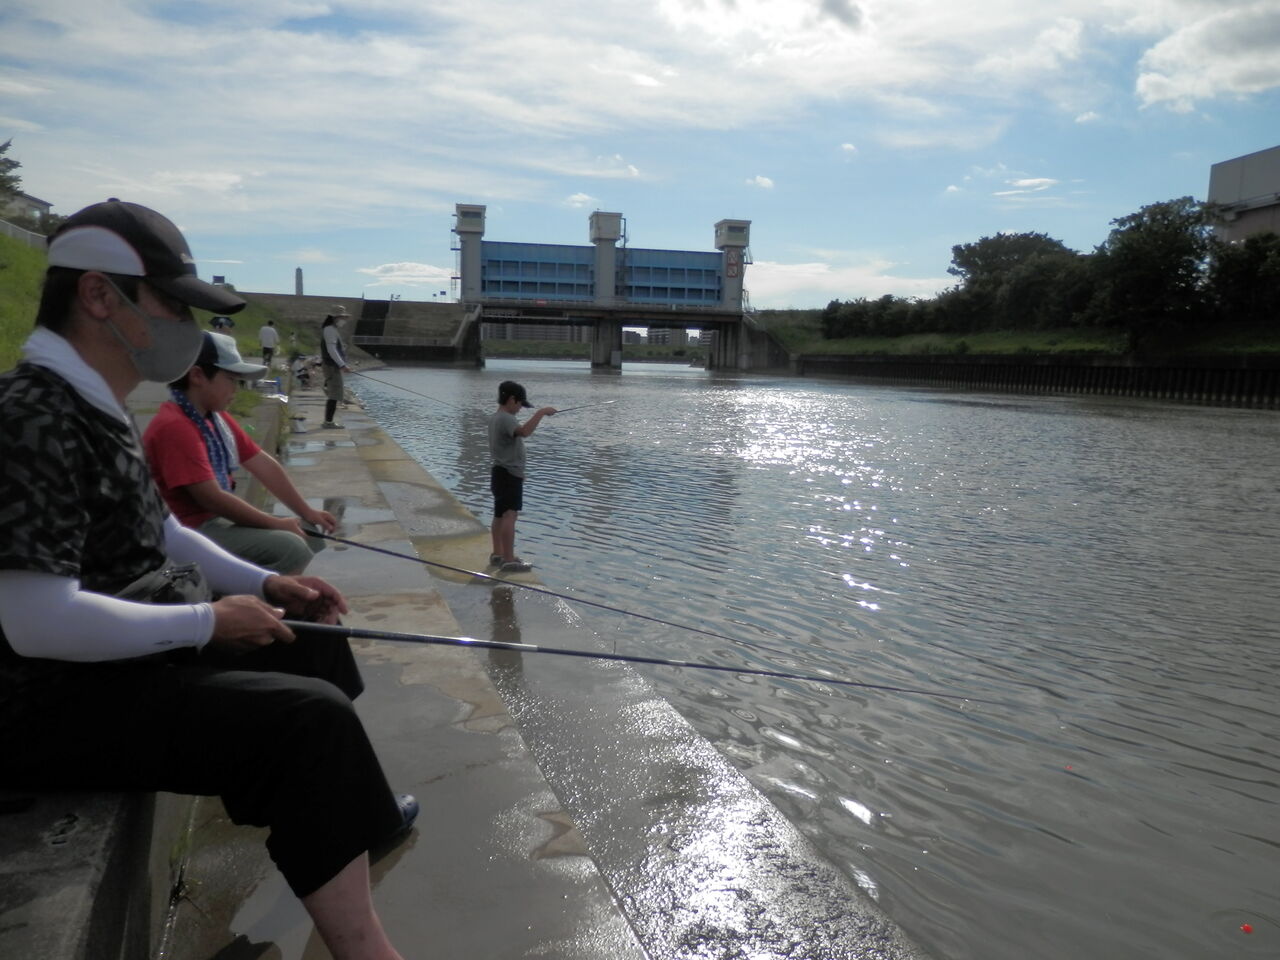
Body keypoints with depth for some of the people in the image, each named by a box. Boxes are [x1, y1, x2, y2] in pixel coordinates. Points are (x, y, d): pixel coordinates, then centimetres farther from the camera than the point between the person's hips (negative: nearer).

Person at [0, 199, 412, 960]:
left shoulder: (96, 411, 10)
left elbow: (155, 535, 19)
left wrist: (264, 584, 8)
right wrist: (209, 621, -20)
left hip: (132, 653, 11)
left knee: (310, 637, 17)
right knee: (308, 719, -23)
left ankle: (349, 812, 34)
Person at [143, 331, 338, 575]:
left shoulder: (216, 417, 10)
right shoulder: (174, 426, -20)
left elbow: (264, 465, 10)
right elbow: (211, 498, -24)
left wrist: (307, 512, 5)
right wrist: (276, 524, -17)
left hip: (219, 519, 10)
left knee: (307, 538, 12)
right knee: (292, 549, -24)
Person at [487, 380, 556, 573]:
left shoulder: (496, 418, 14)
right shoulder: (505, 419, -20)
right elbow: (525, 431, -37)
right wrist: (541, 412, -32)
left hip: (502, 472, 11)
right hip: (509, 474, -11)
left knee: (500, 515, 17)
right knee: (510, 515, -13)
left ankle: (498, 554, 26)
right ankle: (509, 561, -16)